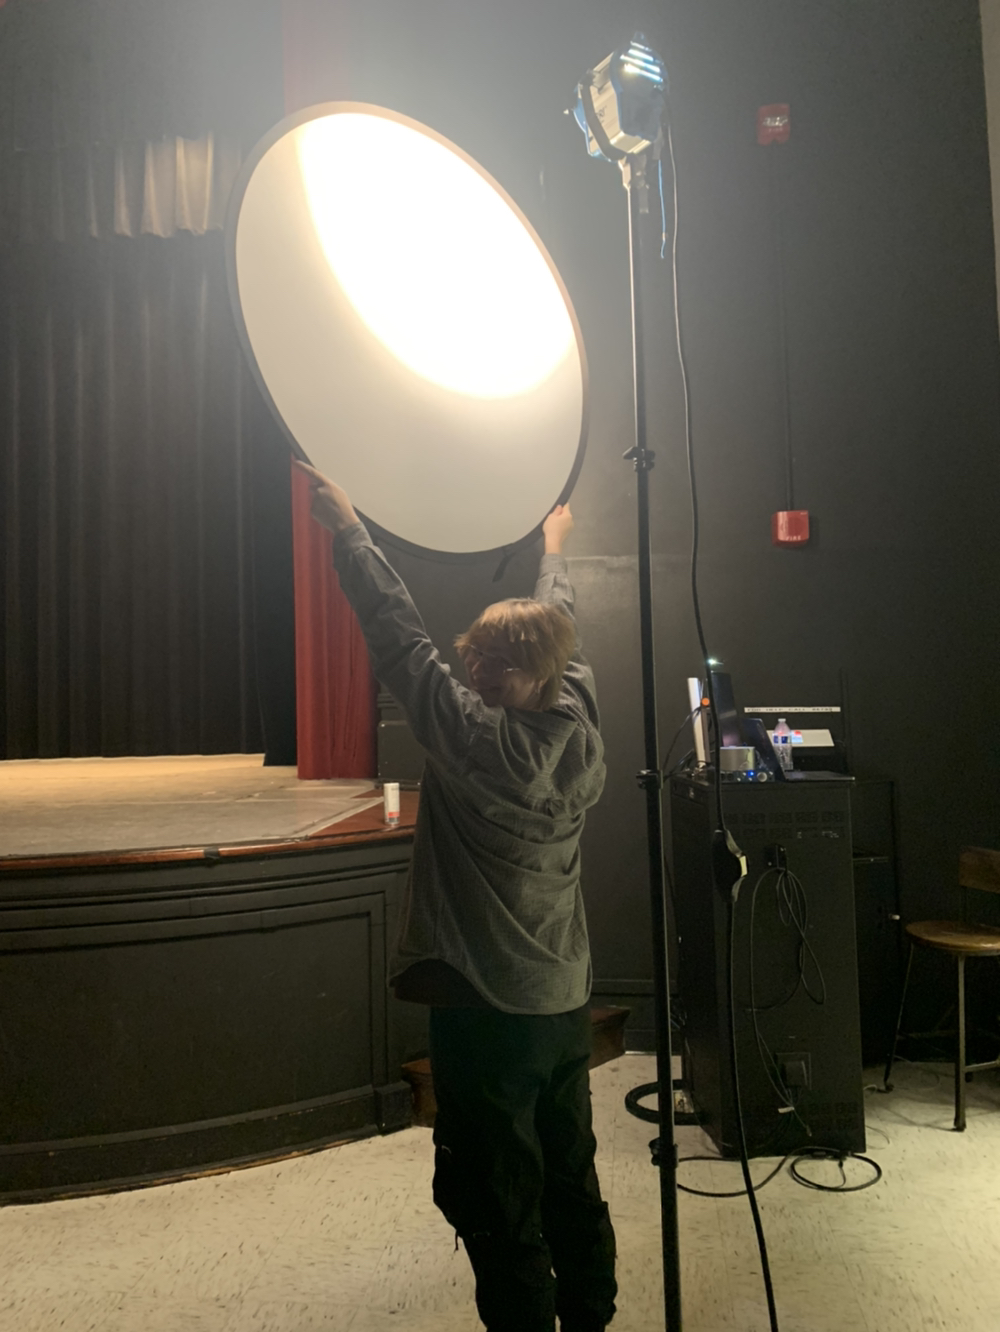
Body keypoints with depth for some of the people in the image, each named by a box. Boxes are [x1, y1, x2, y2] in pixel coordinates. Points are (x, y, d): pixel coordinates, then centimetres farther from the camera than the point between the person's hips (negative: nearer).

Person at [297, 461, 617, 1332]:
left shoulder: (479, 740, -23)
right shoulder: (581, 722, -5)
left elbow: (400, 637, -17)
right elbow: (558, 636, 13)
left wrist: (347, 526, -7)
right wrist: (554, 549, 31)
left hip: (487, 1009, -8)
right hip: (565, 1000, 8)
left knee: (498, 1211, 8)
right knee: (572, 1187, 22)